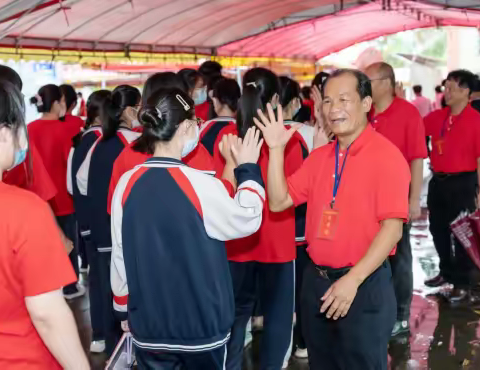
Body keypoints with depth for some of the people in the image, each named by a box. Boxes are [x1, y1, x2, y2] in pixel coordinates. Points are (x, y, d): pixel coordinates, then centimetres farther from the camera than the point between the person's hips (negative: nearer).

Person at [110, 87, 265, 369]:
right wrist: (249, 169, 9)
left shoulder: (127, 184, -6)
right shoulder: (202, 186, -18)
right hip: (202, 326, -3)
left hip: (148, 327, 3)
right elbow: (248, 220, -3)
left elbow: (119, 255, 2)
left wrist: (124, 309, 16)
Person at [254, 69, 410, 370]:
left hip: (364, 285, -6)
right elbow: (279, 201, 6)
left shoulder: (386, 156, -13)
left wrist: (353, 279, -23)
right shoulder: (319, 156, 8)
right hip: (316, 281, 6)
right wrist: (277, 149, -4)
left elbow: (392, 228, -18)